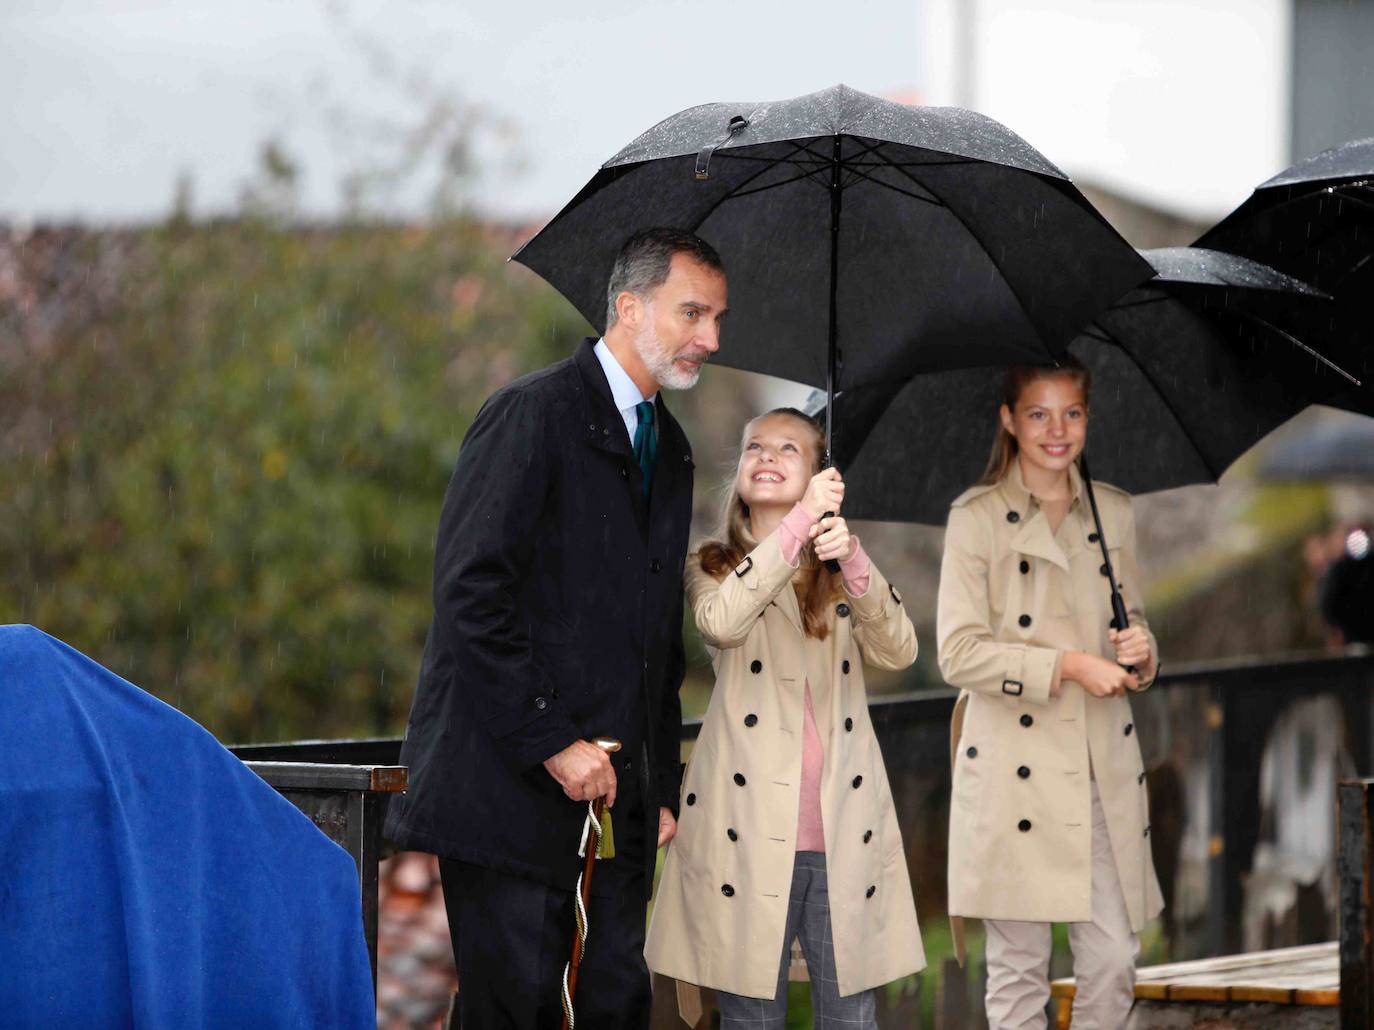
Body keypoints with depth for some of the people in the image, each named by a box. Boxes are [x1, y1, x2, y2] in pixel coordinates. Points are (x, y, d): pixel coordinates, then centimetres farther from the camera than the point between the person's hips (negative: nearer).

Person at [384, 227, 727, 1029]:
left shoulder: (669, 449, 17)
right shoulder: (532, 416, -8)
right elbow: (471, 596, -15)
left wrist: (662, 786, 14)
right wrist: (552, 743, -17)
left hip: (617, 792, 7)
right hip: (509, 784, -7)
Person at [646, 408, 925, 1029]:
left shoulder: (844, 573, 14)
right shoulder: (713, 568, 8)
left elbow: (898, 651, -7)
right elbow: (721, 623, -17)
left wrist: (851, 557, -23)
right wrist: (801, 521, -22)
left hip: (844, 836, 2)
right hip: (751, 832, -1)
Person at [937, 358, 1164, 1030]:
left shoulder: (1114, 512, 11)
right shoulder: (977, 518, -4)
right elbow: (958, 653, -10)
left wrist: (1140, 651, -2)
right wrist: (1069, 666, -16)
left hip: (1104, 766, 4)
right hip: (1015, 765, -4)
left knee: (1114, 957, 2)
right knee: (1018, 964, 1)